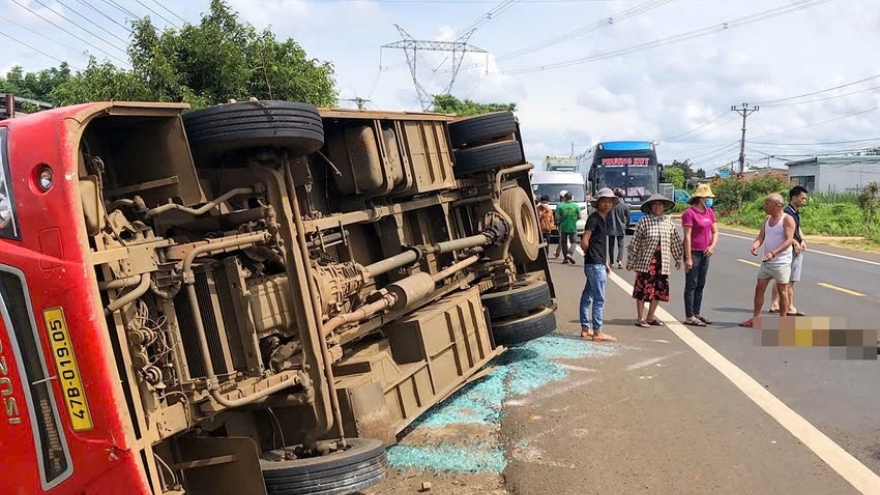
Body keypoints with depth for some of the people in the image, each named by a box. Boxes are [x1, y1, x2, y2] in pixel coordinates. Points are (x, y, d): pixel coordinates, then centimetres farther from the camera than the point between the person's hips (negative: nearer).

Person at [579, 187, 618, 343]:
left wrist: (605, 262, 16)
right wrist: (591, 255, -2)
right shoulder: (594, 218, -11)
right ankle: (597, 332, -2)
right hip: (595, 264, -9)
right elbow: (584, 241, -15)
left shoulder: (603, 219, 16)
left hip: (598, 264, 9)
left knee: (587, 296, 13)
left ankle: (586, 329, 19)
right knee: (599, 299, -7)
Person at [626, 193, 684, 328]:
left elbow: (676, 241, 18)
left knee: (659, 290, 9)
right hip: (645, 261, -5)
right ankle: (641, 318, 9)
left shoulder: (668, 222, 10)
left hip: (662, 262, 5)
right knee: (642, 289, -2)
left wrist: (678, 259, 20)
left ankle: (650, 317, 23)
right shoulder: (644, 221, -5)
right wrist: (630, 261, -5)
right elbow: (634, 242, -4)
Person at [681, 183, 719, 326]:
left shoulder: (709, 211, 10)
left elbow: (715, 231, 11)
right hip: (693, 252, -7)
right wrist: (688, 258, -18)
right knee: (691, 285, -3)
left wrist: (712, 246, -8)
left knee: (700, 285, 12)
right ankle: (689, 317, 1)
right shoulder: (689, 213, -12)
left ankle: (697, 314, 21)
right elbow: (687, 236, -16)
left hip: (705, 253, 7)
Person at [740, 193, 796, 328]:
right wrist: (755, 245, -15)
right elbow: (761, 236, 8)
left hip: (781, 262, -7)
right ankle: (755, 319, 14)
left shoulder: (787, 219, -11)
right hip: (766, 261, 7)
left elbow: (789, 240, -19)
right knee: (759, 288, 7)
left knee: (782, 291, 2)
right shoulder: (767, 219, 11)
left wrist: (774, 253, -29)